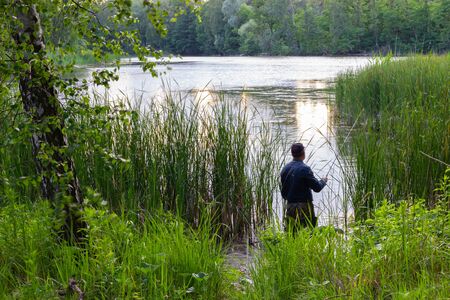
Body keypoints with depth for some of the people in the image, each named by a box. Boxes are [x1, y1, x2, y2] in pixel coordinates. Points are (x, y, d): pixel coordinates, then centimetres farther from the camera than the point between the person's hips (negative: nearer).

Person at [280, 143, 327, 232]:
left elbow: (283, 191, 12)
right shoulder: (304, 169, -13)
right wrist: (323, 181, 8)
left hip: (290, 207, 6)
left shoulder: (285, 169, 6)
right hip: (304, 206, -6)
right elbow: (317, 188, -11)